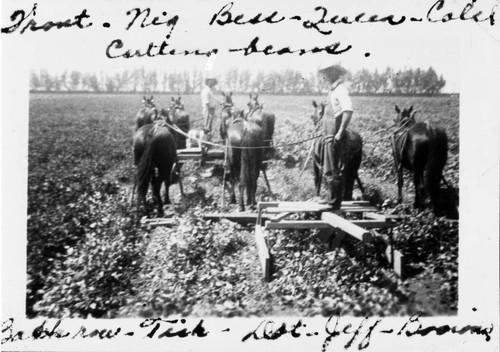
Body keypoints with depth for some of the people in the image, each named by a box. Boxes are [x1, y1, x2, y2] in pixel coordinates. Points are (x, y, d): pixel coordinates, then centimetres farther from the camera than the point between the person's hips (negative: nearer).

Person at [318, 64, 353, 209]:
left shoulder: (341, 90, -13)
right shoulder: (333, 90, 16)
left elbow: (348, 111, -26)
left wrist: (340, 133, -27)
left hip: (335, 138, -10)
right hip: (330, 137, 10)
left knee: (333, 172, -5)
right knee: (328, 172, 17)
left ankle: (335, 203, 3)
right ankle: (333, 200, 27)